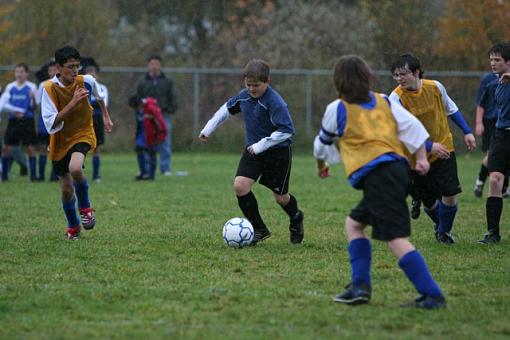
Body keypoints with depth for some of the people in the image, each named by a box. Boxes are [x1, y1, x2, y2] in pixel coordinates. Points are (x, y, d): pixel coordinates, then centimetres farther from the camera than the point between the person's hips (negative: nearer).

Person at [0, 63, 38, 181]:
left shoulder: (31, 87, -1)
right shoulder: (10, 87, 6)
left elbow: (34, 107, -4)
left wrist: (33, 99, -25)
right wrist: (16, 111, -10)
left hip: (27, 121, -2)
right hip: (13, 120, 2)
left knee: (30, 147, -4)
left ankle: (33, 174, 1)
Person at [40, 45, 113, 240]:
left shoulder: (87, 82, -11)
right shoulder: (50, 88, -19)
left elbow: (99, 96, 16)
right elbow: (51, 124, -26)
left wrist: (106, 117, 18)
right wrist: (73, 103, -32)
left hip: (83, 134, 0)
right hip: (60, 142, 1)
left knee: (75, 168, -32)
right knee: (66, 189, 6)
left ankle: (85, 207, -4)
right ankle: (73, 227, 34)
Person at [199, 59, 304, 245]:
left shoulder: (275, 102, -25)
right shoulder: (244, 96, -3)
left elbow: (286, 130, -29)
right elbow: (227, 109, 17)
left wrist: (261, 145, -28)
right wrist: (208, 128, 20)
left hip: (278, 151, -6)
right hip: (253, 150, 6)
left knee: (280, 197, 6)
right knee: (240, 185, -14)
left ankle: (296, 219, 42)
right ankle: (259, 229, 0)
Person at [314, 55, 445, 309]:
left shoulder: (336, 109, 7)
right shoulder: (384, 102, 19)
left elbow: (322, 143, 22)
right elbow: (412, 126, 9)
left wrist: (321, 166, 42)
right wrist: (421, 158, 9)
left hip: (376, 175, -7)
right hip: (399, 168, 7)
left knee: (396, 238, -13)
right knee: (354, 223, 21)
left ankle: (433, 296, -22)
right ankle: (360, 286, 10)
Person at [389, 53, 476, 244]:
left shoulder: (435, 87, -7)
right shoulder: (396, 98, -17)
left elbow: (451, 109, 12)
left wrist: (467, 132, 9)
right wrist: (429, 147, -28)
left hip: (444, 148, 1)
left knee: (450, 194, -12)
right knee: (429, 202, 5)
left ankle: (444, 232, 14)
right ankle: (440, 225, 39)